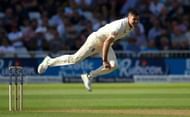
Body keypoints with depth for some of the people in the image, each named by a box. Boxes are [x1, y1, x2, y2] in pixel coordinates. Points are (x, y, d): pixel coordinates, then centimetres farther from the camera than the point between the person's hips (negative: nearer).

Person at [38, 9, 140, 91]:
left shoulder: (131, 26, -2)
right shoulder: (120, 26, -32)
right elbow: (106, 42, -34)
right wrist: (105, 61, -33)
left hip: (106, 43, 8)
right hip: (96, 39, -8)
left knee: (114, 65, -10)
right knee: (74, 59, -8)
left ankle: (89, 76, 3)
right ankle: (49, 61, 11)